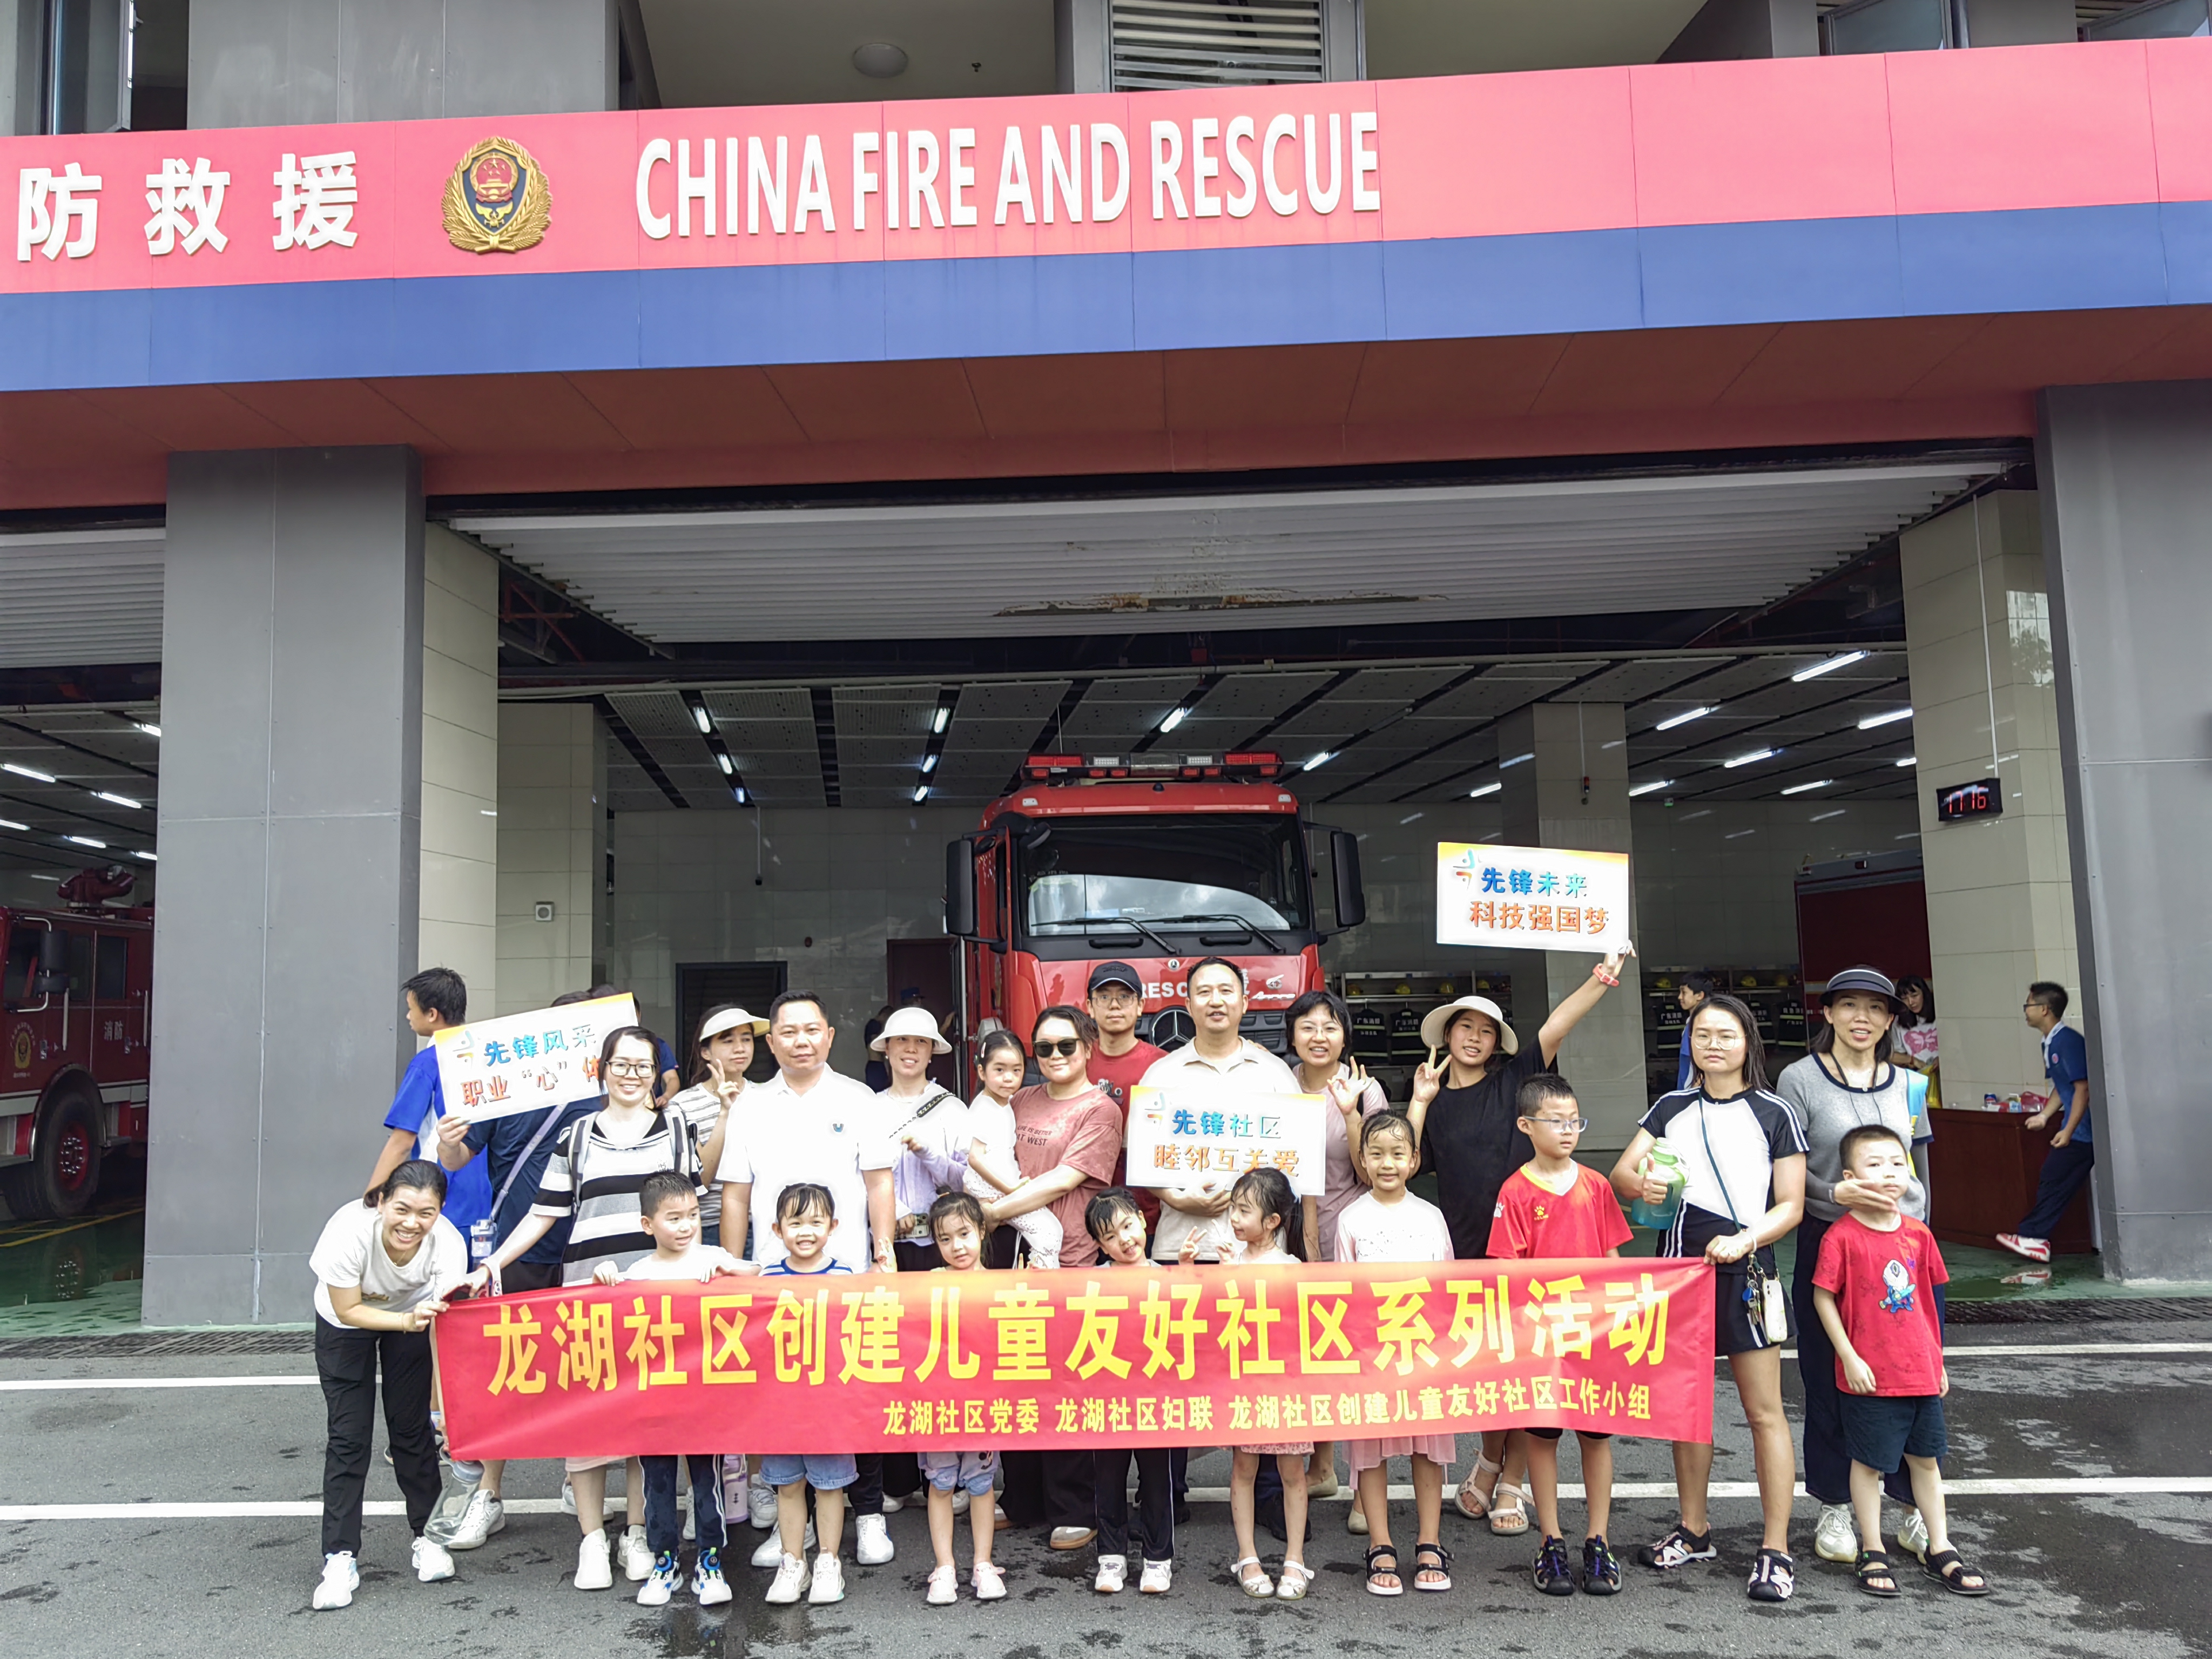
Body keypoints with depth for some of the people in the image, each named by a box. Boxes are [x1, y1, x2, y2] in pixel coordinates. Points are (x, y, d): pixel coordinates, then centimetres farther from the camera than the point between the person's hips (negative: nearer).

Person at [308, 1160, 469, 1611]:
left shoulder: (448, 1244, -35)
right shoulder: (349, 1231, -38)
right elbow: (349, 1310, -25)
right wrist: (408, 1322, -40)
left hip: (413, 1313, 1)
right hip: (345, 1321, -1)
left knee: (412, 1426, 0)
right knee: (349, 1434, -6)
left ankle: (427, 1536, 20)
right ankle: (340, 1558, 4)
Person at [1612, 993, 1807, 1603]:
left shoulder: (1774, 1113, 1)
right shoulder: (1671, 1108, 10)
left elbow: (1790, 1205, -1)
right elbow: (1621, 1173, 4)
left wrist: (1744, 1241, -18)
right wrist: (1642, 1182, -20)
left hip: (1745, 1268, -3)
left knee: (1763, 1410, -2)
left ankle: (1776, 1550, 5)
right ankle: (1694, 1530, 26)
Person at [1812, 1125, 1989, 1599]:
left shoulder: (1918, 1234, 3)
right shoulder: (1842, 1237, -14)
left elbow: (1926, 1301, 12)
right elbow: (1823, 1298, -10)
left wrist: (1938, 1361, 14)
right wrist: (1849, 1357, -12)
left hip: (1921, 1370, 5)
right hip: (1870, 1376, -5)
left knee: (1927, 1458, 16)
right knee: (1869, 1462, 6)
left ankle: (1940, 1552, 29)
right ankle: (1872, 1554, 20)